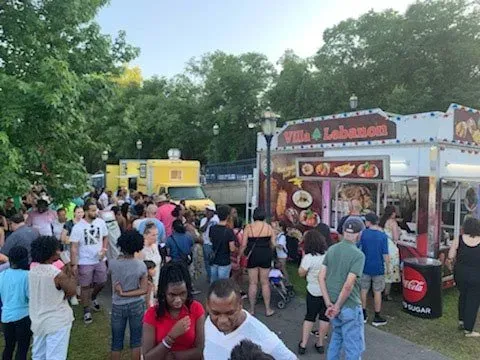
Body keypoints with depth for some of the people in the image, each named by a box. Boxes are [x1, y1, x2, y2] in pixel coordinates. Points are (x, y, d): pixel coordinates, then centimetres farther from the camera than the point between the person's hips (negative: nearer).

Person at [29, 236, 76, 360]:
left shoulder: (33, 270, -4)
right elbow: (72, 291, -10)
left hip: (38, 321, 7)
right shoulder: (57, 274, -25)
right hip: (57, 322, -7)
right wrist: (70, 271, -3)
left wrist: (64, 271, 8)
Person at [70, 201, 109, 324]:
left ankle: (93, 297, 45)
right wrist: (74, 264, -13)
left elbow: (105, 237, 9)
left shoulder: (101, 222, -5)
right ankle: (87, 311, 24)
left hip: (100, 260, 3)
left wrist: (104, 249, -9)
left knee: (101, 282, 14)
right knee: (85, 286, 8)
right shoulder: (77, 227, -14)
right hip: (85, 262, -3)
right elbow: (74, 247, -11)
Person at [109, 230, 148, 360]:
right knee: (136, 339, 16)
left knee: (117, 341, 16)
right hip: (137, 305, 0)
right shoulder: (141, 266, -16)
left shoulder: (112, 263, -15)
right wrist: (126, 293, -15)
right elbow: (144, 290, -15)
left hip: (118, 306, 1)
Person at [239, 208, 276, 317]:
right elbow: (273, 244, 0)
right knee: (265, 282, 12)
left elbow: (244, 245, -7)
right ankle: (267, 309, 19)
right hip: (266, 256, 1)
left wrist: (240, 255, 7)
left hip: (252, 256, -1)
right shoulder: (269, 227, -3)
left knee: (252, 283, 9)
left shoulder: (248, 227, -7)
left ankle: (252, 309, 18)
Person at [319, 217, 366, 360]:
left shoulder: (331, 249, 2)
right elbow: (348, 285, -24)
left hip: (333, 304, 6)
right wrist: (338, 306, -13)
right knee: (354, 347, 8)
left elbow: (321, 277, -2)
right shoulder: (358, 255, -17)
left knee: (336, 337, 27)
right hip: (349, 306, -6)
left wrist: (329, 303, -2)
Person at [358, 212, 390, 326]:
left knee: (364, 290, 13)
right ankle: (377, 318, 16)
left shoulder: (363, 233, -7)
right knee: (377, 292, 8)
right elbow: (385, 253, -10)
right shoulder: (383, 235, -11)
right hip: (378, 268, -1)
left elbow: (358, 248, 0)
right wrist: (388, 266, 3)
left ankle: (363, 315, 22)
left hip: (365, 267, 2)